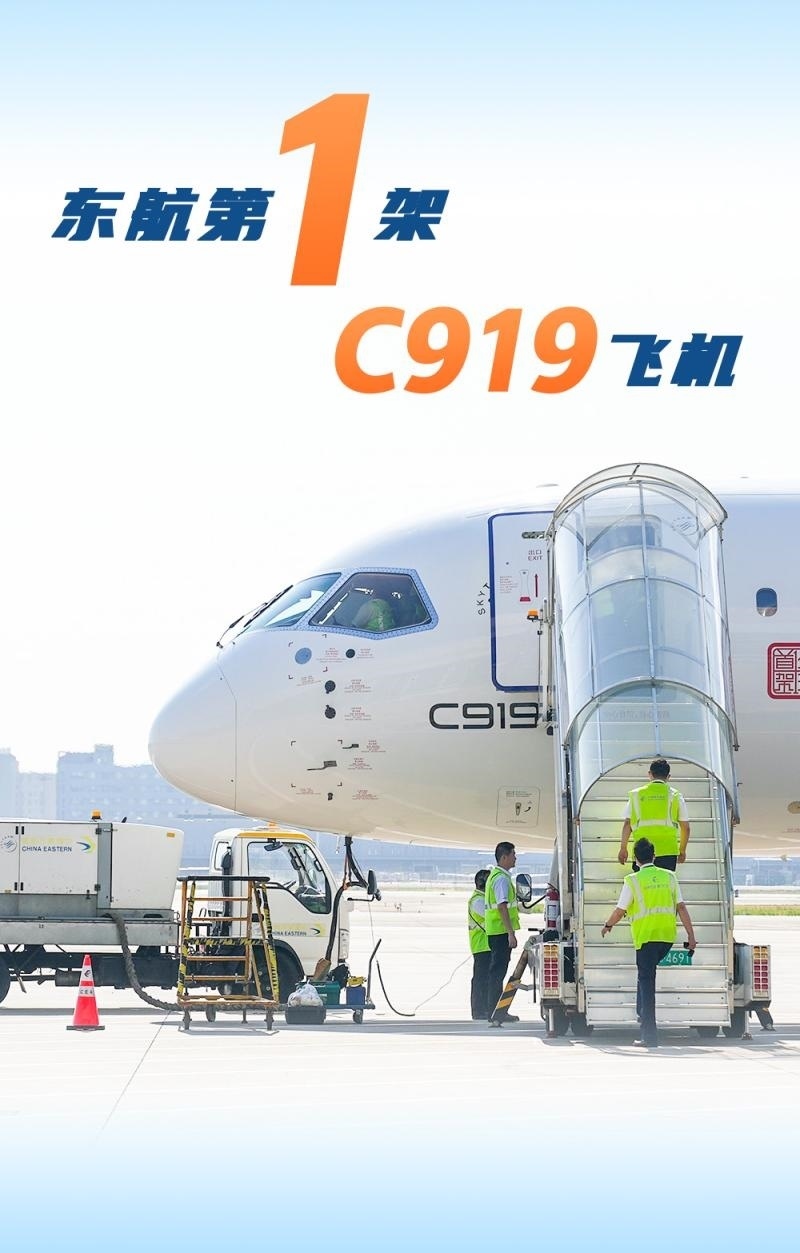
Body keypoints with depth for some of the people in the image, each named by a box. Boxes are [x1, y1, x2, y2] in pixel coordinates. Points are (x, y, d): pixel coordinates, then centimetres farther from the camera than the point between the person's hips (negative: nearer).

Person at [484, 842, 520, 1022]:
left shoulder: (495, 875, 17)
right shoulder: (502, 878, -15)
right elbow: (502, 907, -22)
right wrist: (511, 933, -23)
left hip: (495, 931, 10)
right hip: (501, 930, -10)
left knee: (497, 970, 13)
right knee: (498, 971, -8)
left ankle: (496, 1011, 18)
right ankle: (496, 1012, -7)